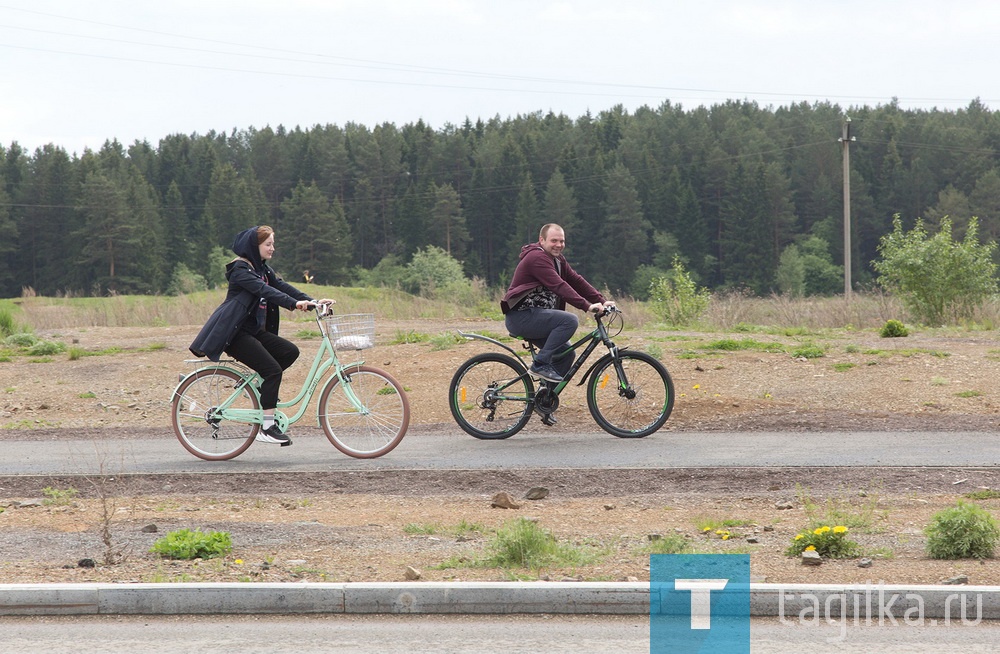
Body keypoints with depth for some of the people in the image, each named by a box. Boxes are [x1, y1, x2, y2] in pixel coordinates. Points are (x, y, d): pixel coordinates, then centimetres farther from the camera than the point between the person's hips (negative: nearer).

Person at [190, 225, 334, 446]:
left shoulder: (262, 269, 15)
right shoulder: (240, 270, -13)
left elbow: (281, 286, 6)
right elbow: (263, 290, -28)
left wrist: (313, 302, -8)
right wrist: (293, 303, -40)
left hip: (254, 330, 9)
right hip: (236, 333, -9)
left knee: (290, 352, -7)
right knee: (273, 370, -18)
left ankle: (262, 385, 8)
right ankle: (267, 428, -14)